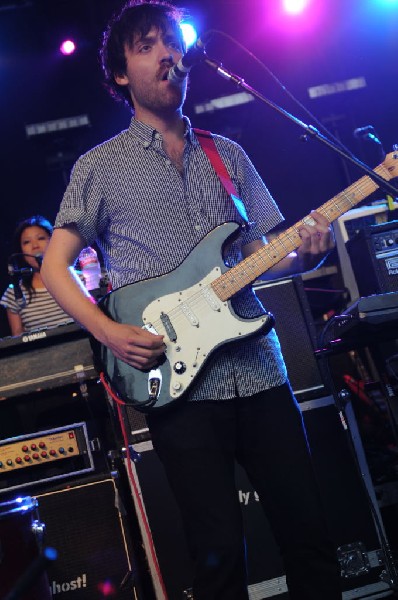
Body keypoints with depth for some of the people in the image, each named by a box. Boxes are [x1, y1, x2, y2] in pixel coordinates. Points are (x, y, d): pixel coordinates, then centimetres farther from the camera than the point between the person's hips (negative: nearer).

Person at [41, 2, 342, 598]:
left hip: (260, 370, 4)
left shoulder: (228, 155, 15)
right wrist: (112, 334, -12)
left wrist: (305, 253, -6)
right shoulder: (100, 166, 4)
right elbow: (55, 266, 4)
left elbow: (259, 255, 16)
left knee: (308, 532, 7)